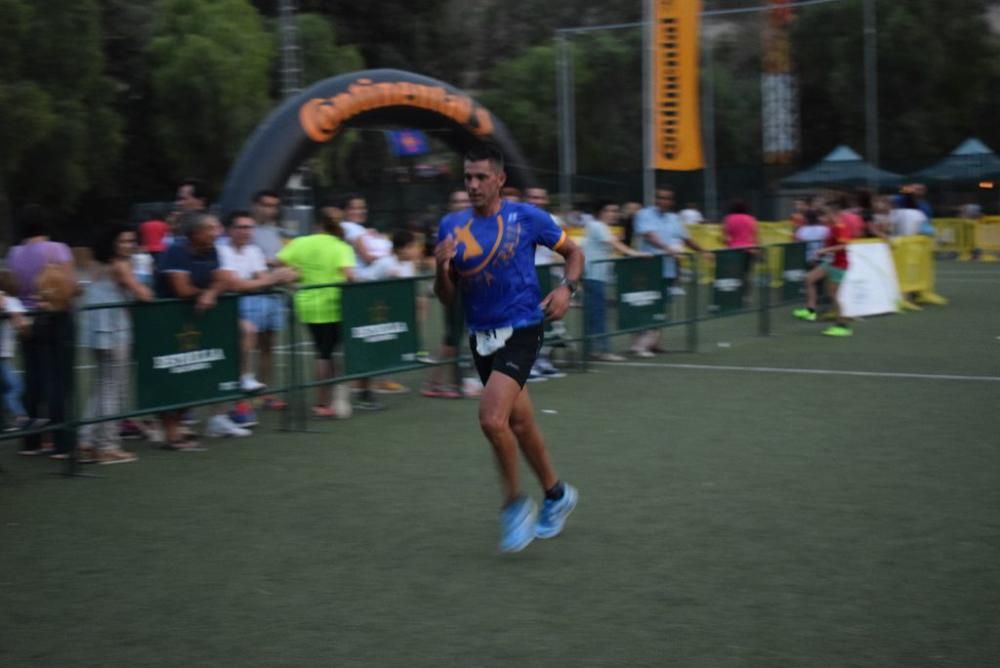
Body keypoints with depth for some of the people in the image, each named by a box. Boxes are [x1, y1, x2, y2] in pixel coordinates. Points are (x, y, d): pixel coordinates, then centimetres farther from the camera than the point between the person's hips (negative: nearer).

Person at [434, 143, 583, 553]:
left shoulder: (527, 218, -6)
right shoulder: (452, 227, 3)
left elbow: (573, 252, 7)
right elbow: (446, 297, 5)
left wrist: (566, 288, -11)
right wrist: (441, 267, -15)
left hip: (520, 331, -5)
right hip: (481, 336, 5)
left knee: (492, 418, -21)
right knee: (519, 421, 15)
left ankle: (515, 504, -1)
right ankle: (556, 495, 36)